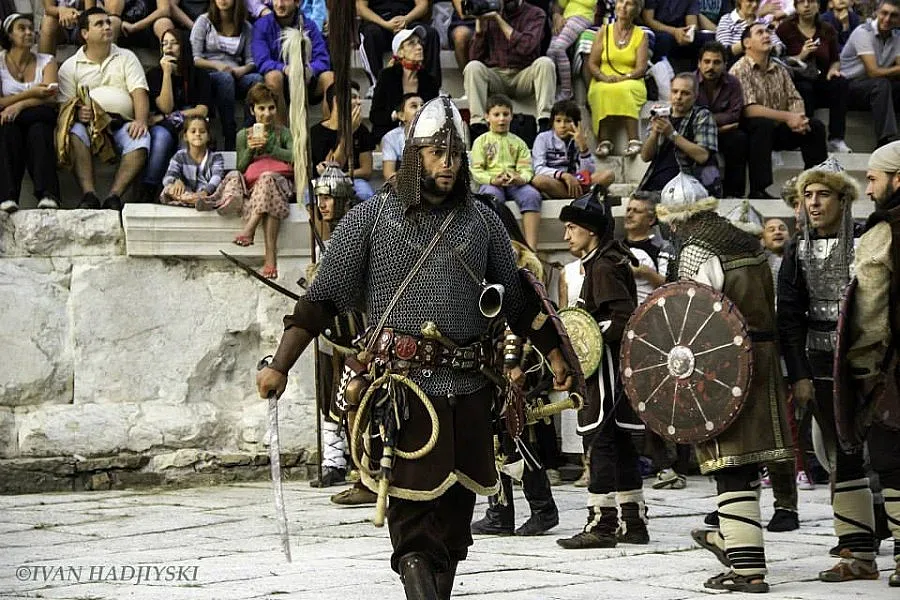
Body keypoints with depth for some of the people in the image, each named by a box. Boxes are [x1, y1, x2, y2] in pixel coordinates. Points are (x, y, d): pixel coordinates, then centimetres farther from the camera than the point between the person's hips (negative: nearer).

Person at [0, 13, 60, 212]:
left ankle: (47, 195, -48)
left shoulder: (46, 62, 11)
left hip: (38, 119, 1)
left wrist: (19, 105, -22)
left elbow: (51, 99, -6)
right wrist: (30, 94, -12)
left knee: (38, 131, -35)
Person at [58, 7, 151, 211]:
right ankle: (89, 194, -44)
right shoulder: (70, 67, 13)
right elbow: (64, 106, 4)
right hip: (88, 124, 0)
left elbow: (139, 92, 3)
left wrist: (140, 120, -17)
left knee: (141, 141, -33)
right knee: (75, 133, -36)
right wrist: (77, 113, -21)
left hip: (123, 123, 1)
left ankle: (114, 196, -41)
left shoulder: (126, 58, 16)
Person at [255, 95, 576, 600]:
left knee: (457, 508, 8)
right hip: (404, 387, -4)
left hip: (470, 388, 4)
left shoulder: (483, 222, 13)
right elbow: (323, 297, 3)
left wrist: (556, 357, 14)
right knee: (413, 508, -11)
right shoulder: (371, 218, 4)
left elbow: (518, 302, 20)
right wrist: (280, 366, -3)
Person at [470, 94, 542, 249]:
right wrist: (493, 180, -19)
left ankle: (531, 247, -39)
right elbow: (476, 171, 1)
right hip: (491, 183, -2)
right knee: (492, 196, -38)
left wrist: (521, 178, -19)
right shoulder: (481, 142, 13)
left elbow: (526, 168, 7)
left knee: (532, 195, -31)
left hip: (516, 183, 2)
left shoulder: (518, 142, 20)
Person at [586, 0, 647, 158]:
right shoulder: (604, 31, 13)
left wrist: (623, 78, -20)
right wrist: (604, 77, -13)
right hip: (602, 84, 1)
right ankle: (604, 141, -41)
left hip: (632, 84, -1)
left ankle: (634, 140, -41)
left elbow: (641, 68, -1)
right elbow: (591, 64, 7)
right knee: (602, 92, -36)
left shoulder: (641, 35, 11)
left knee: (623, 90, -38)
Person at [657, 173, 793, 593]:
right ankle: (730, 538, 36)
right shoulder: (750, 246, 14)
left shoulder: (696, 253, -11)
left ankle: (747, 568, -11)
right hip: (763, 358, 8)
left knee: (731, 467, -7)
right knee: (746, 459, 19)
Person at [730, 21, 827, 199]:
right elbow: (749, 109, -23)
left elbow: (795, 99, 11)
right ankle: (758, 190, -36)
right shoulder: (740, 70, -13)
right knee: (764, 124, -37)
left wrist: (798, 118, -14)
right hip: (751, 131, -7)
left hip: (778, 130, 7)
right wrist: (787, 117, -23)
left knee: (816, 126, -7)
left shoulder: (779, 69, 13)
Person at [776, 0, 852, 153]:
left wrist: (833, 69, -5)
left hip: (820, 80, 3)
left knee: (841, 83, -27)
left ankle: (836, 139, -26)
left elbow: (836, 60, 17)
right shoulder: (785, 28, 1)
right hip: (795, 81, -3)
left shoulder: (828, 30, 12)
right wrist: (800, 56, -19)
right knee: (805, 88, -37)